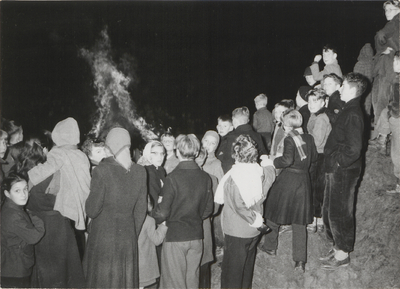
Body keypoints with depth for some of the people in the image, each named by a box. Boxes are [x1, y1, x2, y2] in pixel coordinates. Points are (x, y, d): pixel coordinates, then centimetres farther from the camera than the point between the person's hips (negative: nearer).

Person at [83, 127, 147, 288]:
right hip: (128, 237, 4)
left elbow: (92, 211, -14)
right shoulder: (140, 172, -5)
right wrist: (133, 234, 13)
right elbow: (141, 210, 2)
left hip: (103, 235, -3)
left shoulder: (102, 170, -18)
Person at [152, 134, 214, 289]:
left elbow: (163, 212, -17)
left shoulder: (172, 178, -18)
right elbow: (208, 209, 6)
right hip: (197, 236, 5)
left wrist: (155, 214, 5)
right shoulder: (206, 177, -3)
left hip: (175, 236, -5)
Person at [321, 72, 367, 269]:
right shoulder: (349, 111, 10)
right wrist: (332, 160, 10)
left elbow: (353, 148, -28)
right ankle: (337, 247, 34)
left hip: (344, 171, -10)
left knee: (339, 212, 3)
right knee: (329, 210, 18)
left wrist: (338, 162, -16)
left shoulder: (353, 114, -21)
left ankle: (343, 254, 19)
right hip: (336, 170, 10)